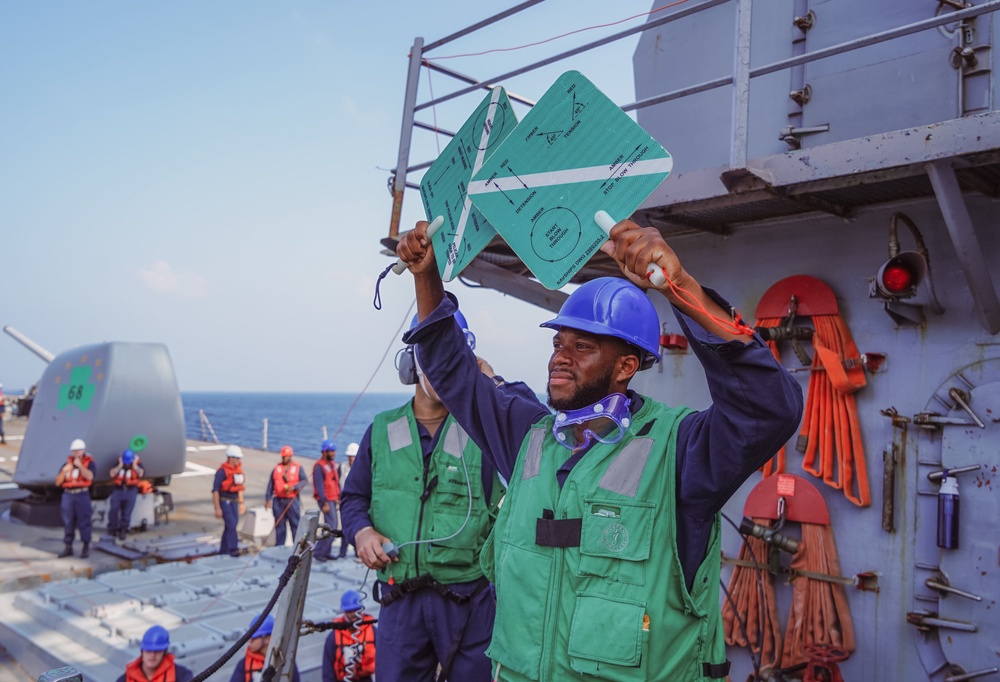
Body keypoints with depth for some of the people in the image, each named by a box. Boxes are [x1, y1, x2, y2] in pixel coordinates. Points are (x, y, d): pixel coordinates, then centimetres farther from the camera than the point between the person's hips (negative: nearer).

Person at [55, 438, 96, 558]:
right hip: (68, 495, 4)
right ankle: (68, 547, 16)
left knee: (83, 521, -3)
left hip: (82, 495, -4)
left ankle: (86, 547, 5)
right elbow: (58, 482, 10)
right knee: (68, 522, 7)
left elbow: (89, 476, -17)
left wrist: (80, 465, -15)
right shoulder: (67, 464, 13)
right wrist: (64, 471, -4)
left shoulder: (89, 463, 2)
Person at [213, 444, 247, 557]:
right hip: (224, 501, -7)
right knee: (231, 524, -15)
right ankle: (233, 549, -14)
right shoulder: (222, 471, -15)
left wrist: (241, 503, 19)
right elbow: (215, 490, -15)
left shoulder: (238, 470, 8)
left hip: (234, 501, 7)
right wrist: (217, 508, -17)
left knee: (229, 526, 11)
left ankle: (223, 549, 22)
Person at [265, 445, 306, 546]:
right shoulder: (277, 468, 12)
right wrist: (268, 499, 4)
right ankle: (279, 546, 11)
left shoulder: (297, 468, 6)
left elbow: (304, 481, -2)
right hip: (278, 500, 3)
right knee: (279, 524, 5)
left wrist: (294, 487, -18)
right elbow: (270, 484, 10)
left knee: (295, 524, -4)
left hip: (292, 500, -2)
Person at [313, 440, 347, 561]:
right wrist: (325, 503, -21)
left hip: (333, 500, 9)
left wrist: (339, 498, 14)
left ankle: (326, 552, 18)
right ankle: (318, 552, -6)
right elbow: (319, 486, -18)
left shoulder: (333, 465, 15)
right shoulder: (319, 466, -13)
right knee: (331, 526, -13)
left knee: (334, 527, 10)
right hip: (326, 500, -9)